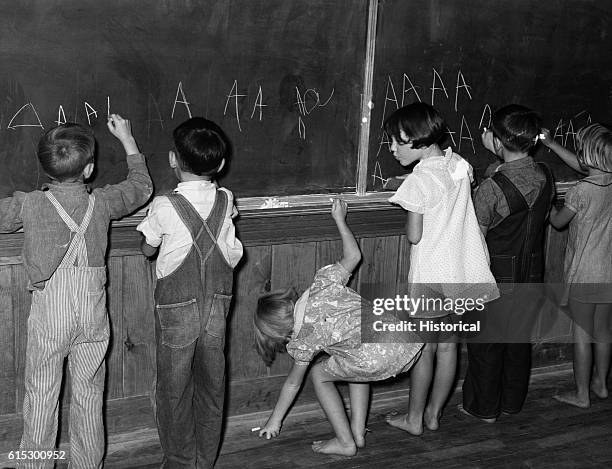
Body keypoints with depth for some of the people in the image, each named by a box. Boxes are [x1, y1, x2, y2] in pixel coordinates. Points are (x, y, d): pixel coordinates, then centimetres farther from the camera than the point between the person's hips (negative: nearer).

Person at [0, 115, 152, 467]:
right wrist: (127, 139, 20)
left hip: (48, 317, -1)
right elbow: (142, 186, 11)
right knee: (89, 397, 14)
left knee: (41, 398, 12)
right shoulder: (102, 203, -7)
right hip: (93, 316, 2)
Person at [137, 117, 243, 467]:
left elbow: (148, 249, 1)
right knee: (212, 389, 15)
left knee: (174, 390, 12)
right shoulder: (226, 201, -4)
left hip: (177, 309, -3)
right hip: (217, 307, 4)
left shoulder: (165, 207, -15)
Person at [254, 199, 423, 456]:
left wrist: (275, 420, 35)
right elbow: (353, 256, 25)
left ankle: (346, 442, 24)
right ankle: (358, 432, 34)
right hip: (408, 333, 7)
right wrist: (340, 219, 36)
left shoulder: (302, 338, 7)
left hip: (379, 361, -7)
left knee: (319, 374, 20)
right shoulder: (322, 282, 14)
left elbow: (293, 383, 20)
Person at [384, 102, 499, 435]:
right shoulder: (460, 164, 4)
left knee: (425, 348, 6)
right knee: (448, 345, 14)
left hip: (431, 276, -6)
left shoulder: (419, 180, -17)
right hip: (464, 272, 7)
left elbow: (414, 235, -15)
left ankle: (414, 418, 19)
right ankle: (434, 413, 26)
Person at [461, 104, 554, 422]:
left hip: (496, 278, -6)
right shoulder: (545, 177, -5)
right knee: (520, 339, 19)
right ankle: (513, 402, 34)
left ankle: (484, 408, 23)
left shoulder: (491, 189, -24)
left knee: (486, 343, 10)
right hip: (531, 276, 6)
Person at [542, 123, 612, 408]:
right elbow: (583, 167, 16)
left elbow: (557, 222, -6)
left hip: (584, 275, -6)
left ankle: (581, 394, 15)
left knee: (582, 333, 5)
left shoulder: (580, 192, -20)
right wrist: (550, 144, 19)